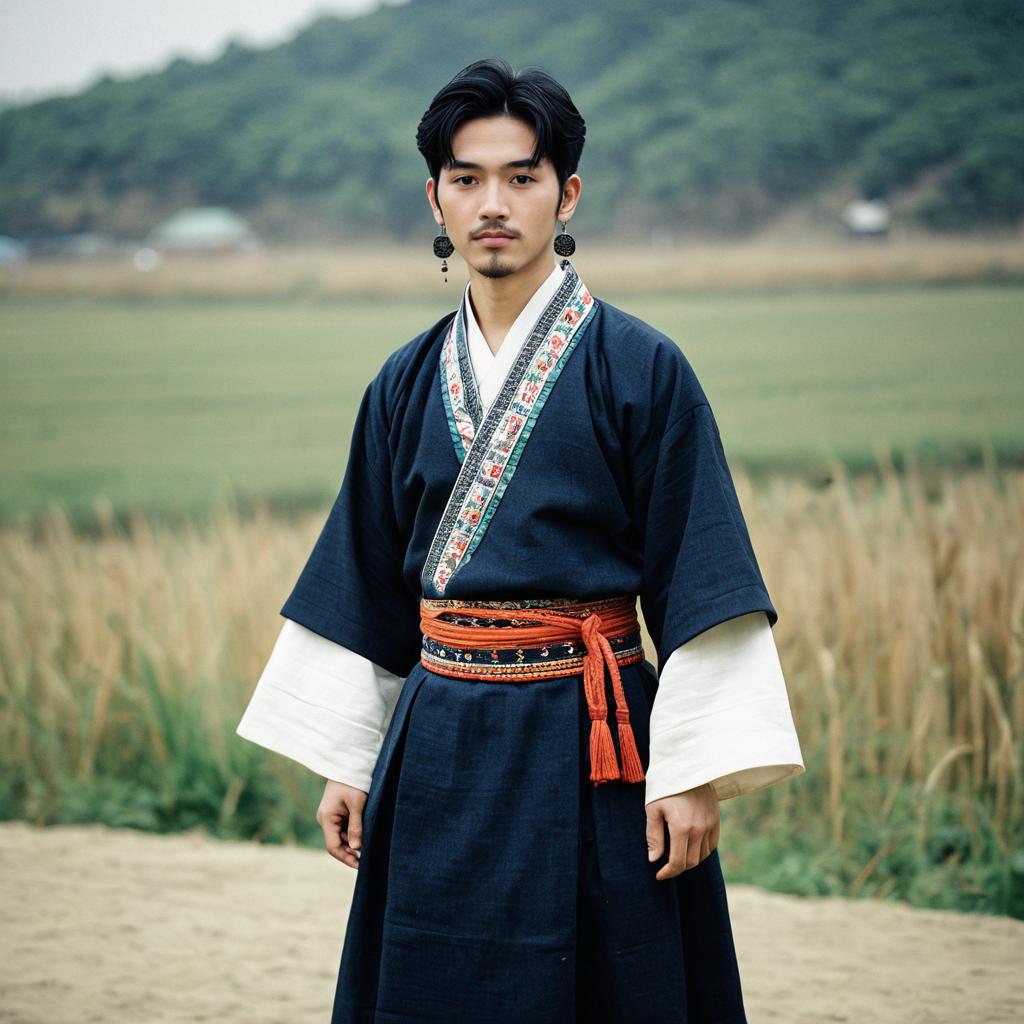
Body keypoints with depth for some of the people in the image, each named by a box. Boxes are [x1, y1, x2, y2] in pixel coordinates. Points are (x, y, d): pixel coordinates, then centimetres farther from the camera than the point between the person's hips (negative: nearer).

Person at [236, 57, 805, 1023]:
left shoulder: (642, 369, -6)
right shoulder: (407, 385, 8)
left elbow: (700, 588, -8)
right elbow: (366, 591, 13)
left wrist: (696, 774, -12)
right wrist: (345, 762, 10)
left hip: (590, 753, -4)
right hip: (439, 753, 4)